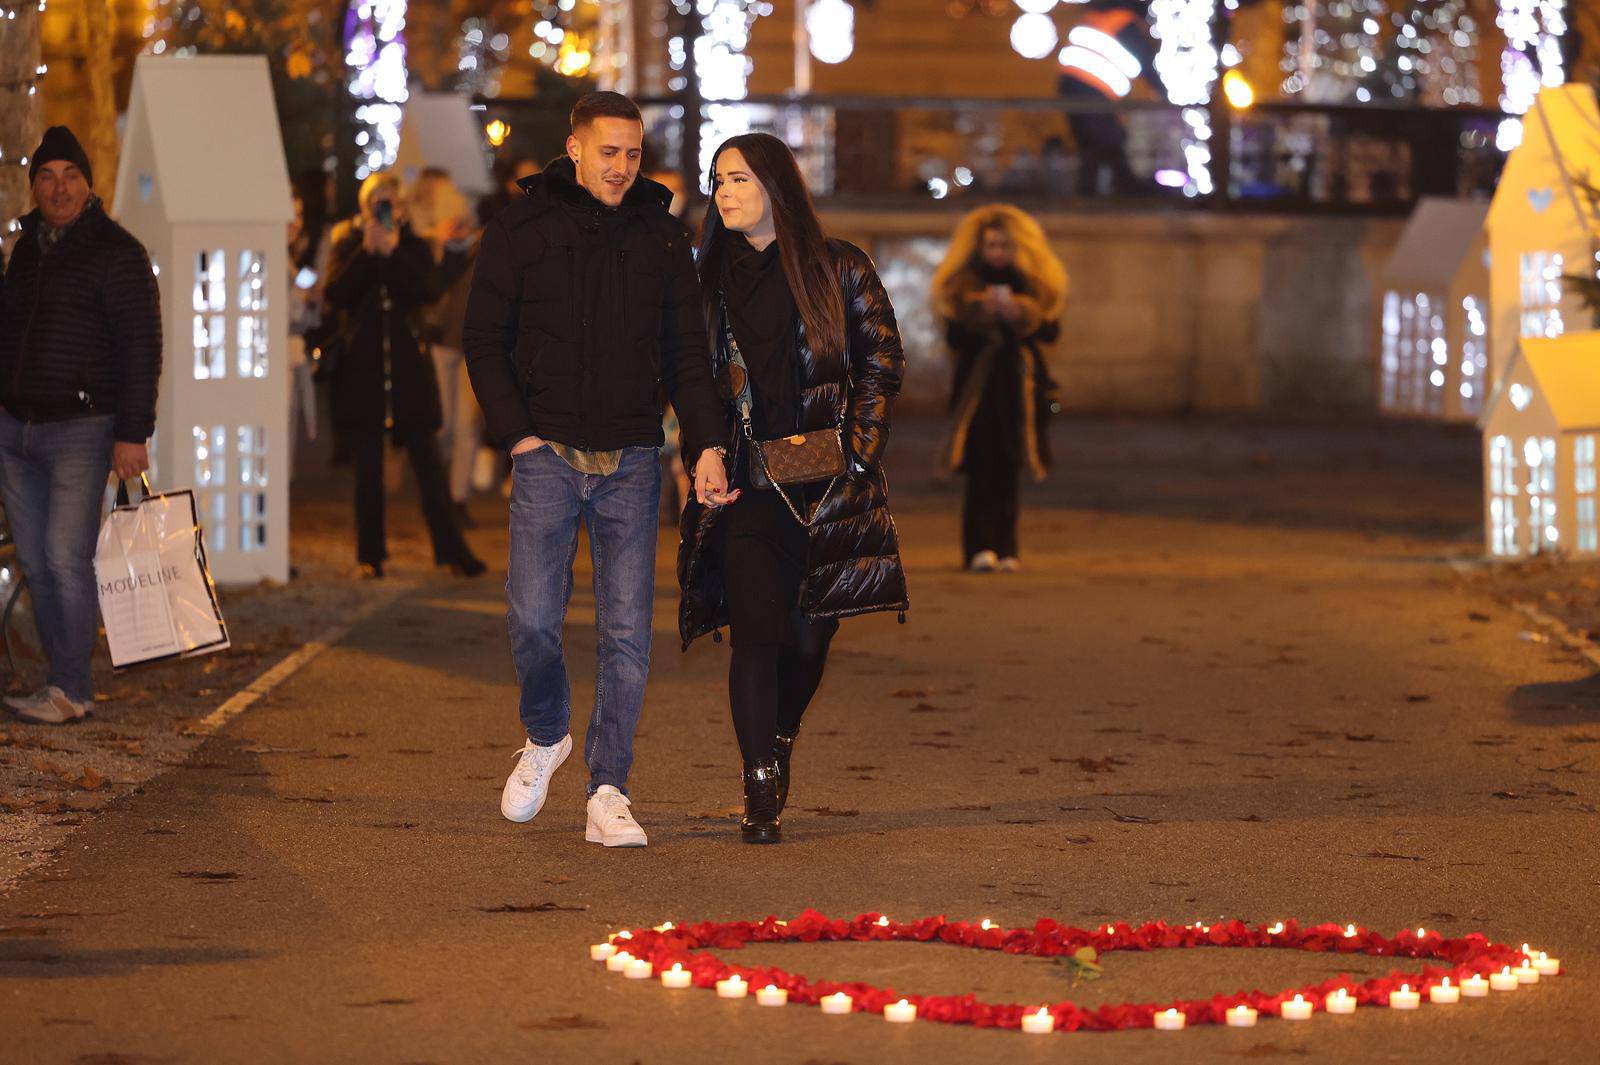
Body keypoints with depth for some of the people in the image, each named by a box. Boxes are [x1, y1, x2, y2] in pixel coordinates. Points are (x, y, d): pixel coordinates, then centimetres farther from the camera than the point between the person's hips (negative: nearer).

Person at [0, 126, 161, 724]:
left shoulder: (116, 252, -6)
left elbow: (141, 347, -10)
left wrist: (132, 434, -16)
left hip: (81, 429, -7)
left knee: (66, 558, -12)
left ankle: (70, 691, -6)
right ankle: (67, 687, 12)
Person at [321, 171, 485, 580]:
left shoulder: (414, 248, 9)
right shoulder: (347, 246, 7)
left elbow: (428, 291, -9)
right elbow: (333, 295, -9)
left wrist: (392, 252, -16)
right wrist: (367, 252, -15)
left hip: (408, 366, 0)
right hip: (361, 366, 0)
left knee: (427, 461, -2)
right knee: (367, 466, 2)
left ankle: (451, 550, 2)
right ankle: (370, 554, 10)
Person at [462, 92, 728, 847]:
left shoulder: (660, 238, 10)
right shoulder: (521, 230, 3)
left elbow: (686, 353, 11)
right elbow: (484, 341, 4)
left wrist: (706, 443, -1)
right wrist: (516, 432, -7)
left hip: (630, 464, 2)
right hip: (547, 456, -2)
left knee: (627, 633, -2)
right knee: (534, 619, -8)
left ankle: (607, 796, 4)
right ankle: (545, 736, 22)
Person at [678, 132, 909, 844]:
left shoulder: (839, 270, 3)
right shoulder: (712, 281, 10)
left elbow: (883, 360, 5)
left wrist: (855, 451, -4)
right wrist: (703, 463, 0)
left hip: (830, 480, -1)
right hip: (747, 487, 1)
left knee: (811, 636, 4)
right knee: (756, 632, -10)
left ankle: (780, 745, 31)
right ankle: (761, 794, -6)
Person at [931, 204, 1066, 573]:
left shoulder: (1033, 284, 9)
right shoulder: (962, 286, 3)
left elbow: (1051, 331, 1)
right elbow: (953, 336, -3)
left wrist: (1021, 315, -15)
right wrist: (982, 314, -18)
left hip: (1018, 388, 2)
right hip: (978, 387, -2)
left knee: (1008, 471, 2)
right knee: (982, 468, -11)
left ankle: (1005, 550, 6)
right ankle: (979, 548, -15)